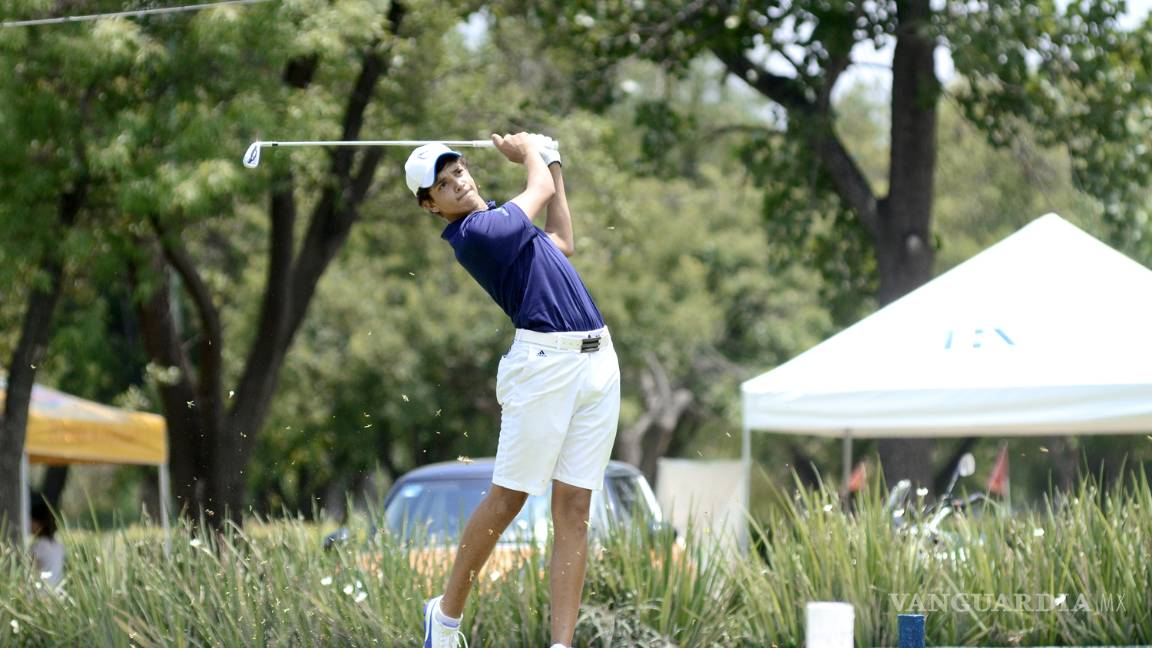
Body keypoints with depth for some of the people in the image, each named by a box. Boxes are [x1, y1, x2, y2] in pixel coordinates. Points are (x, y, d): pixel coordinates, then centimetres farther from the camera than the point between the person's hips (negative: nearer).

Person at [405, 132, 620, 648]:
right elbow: (541, 186, 5)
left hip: (597, 360, 8)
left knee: (573, 508, 0)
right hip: (544, 360, -8)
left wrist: (552, 163, 36)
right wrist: (528, 151, 26)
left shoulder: (496, 222, 20)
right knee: (509, 498, -5)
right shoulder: (474, 233, -9)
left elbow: (561, 245, 33)